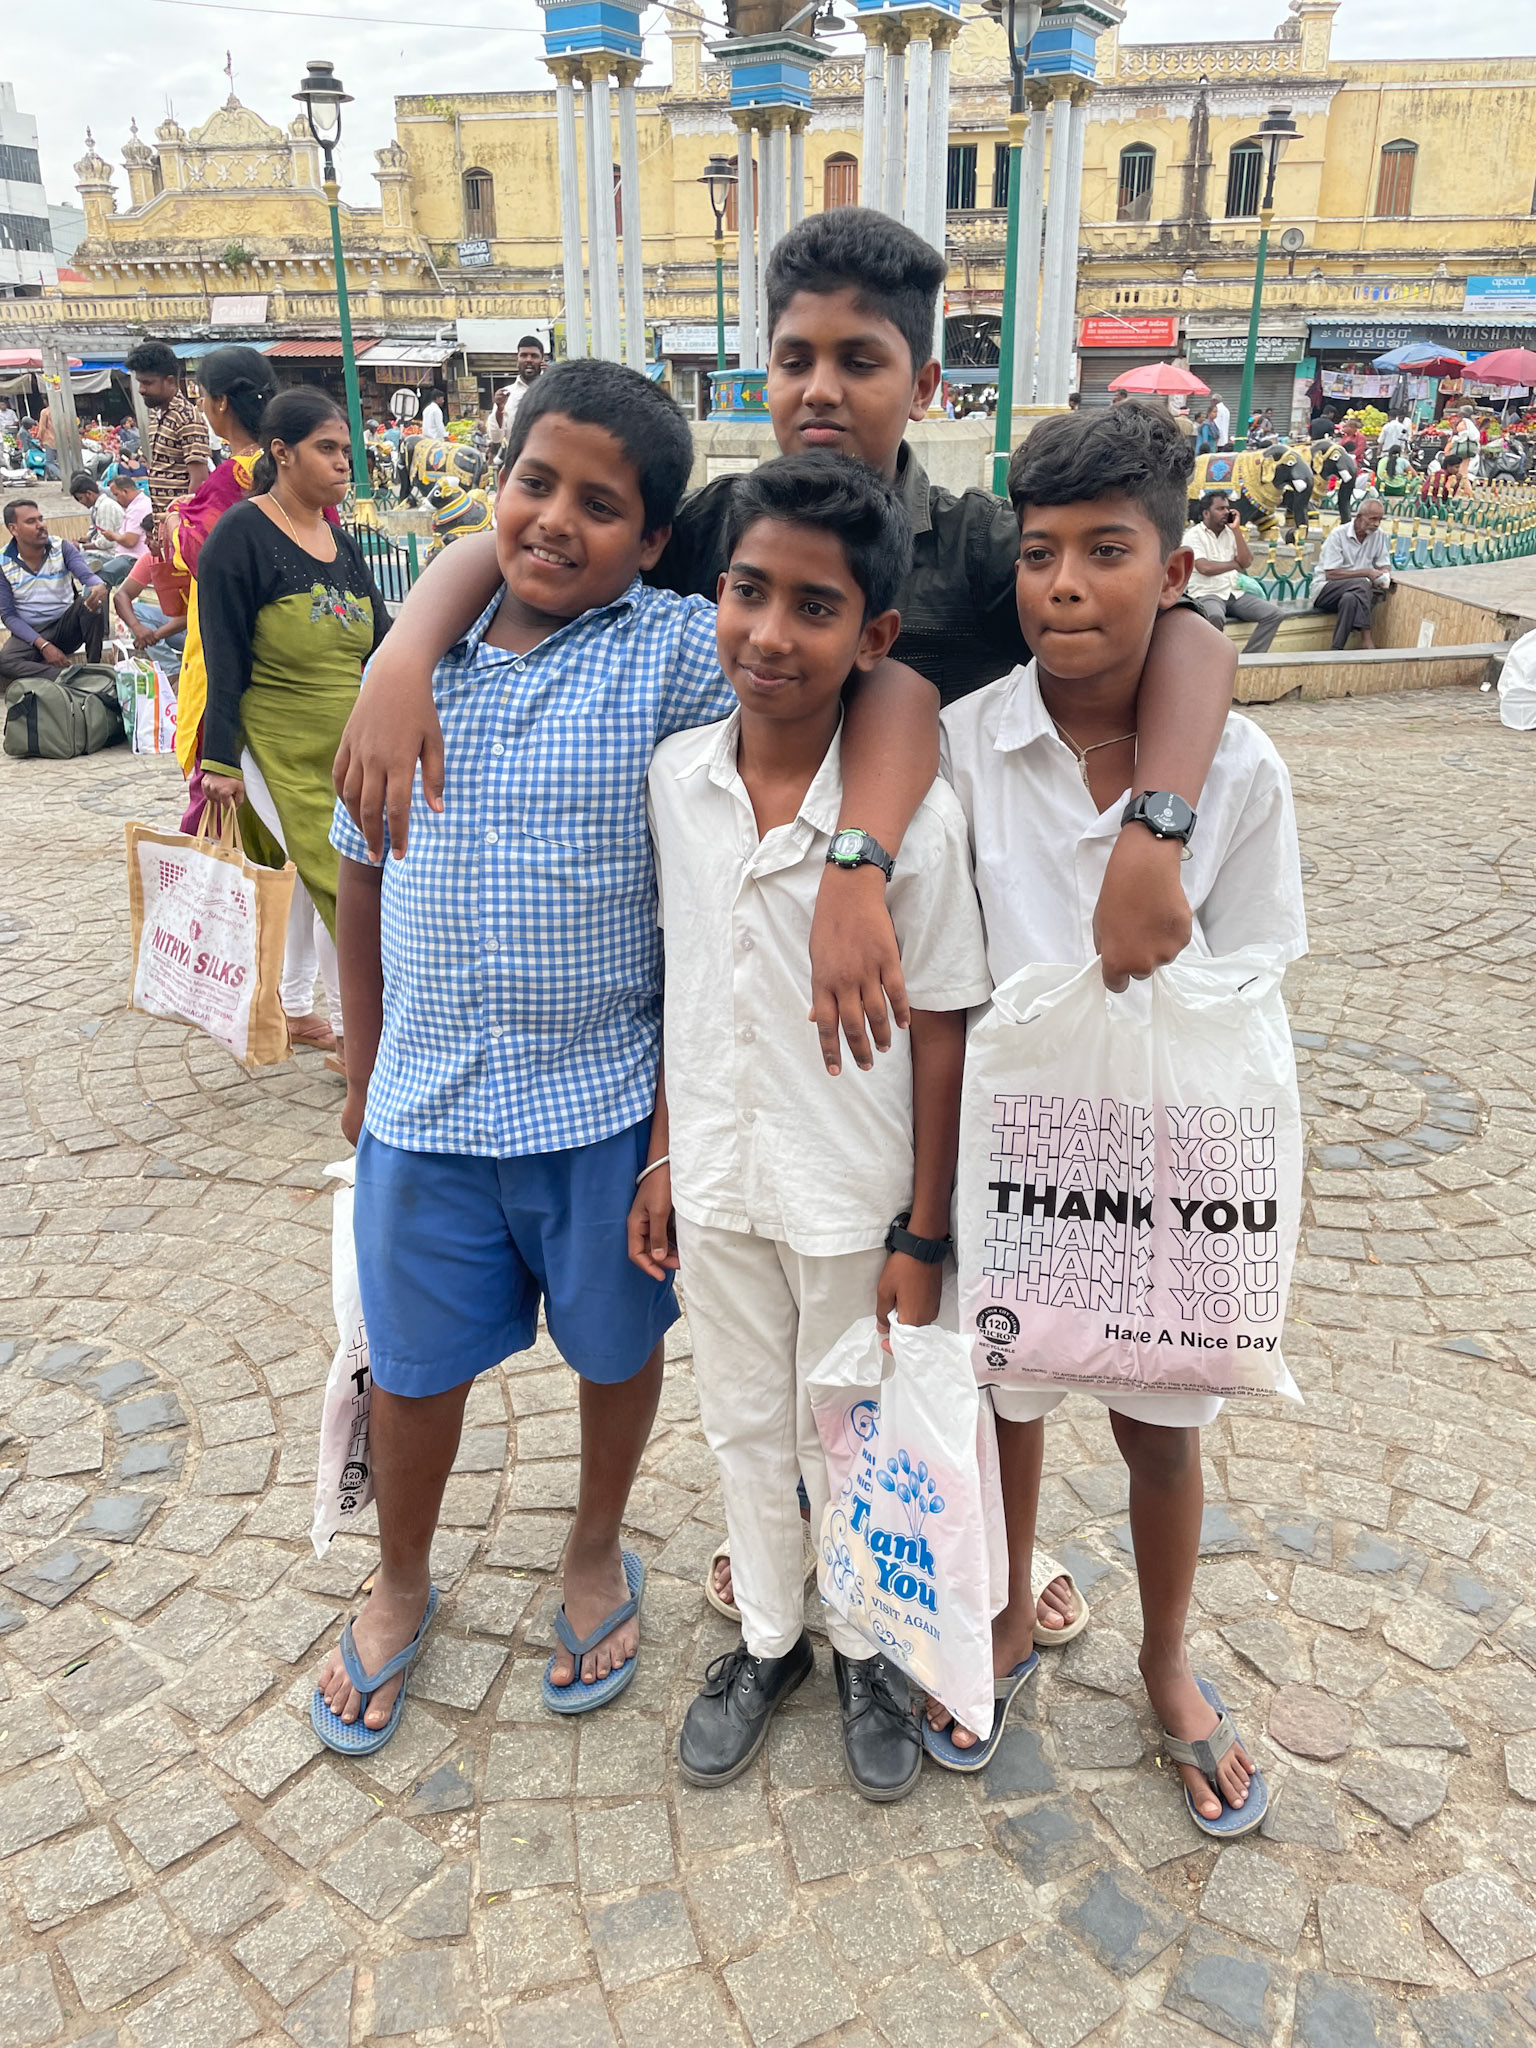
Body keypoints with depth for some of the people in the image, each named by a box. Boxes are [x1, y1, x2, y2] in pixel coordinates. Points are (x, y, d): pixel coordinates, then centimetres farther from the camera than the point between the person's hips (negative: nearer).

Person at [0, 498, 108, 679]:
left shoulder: (62, 547, -4)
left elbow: (88, 576, -19)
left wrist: (99, 586, -47)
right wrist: (43, 645, -21)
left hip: (67, 624, 2)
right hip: (31, 632, -2)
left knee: (91, 596, -28)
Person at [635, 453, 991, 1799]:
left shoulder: (916, 818, -19)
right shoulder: (676, 777, -6)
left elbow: (940, 1036, -12)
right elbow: (675, 985, 4)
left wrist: (922, 1238, -9)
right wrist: (663, 1157, 7)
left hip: (851, 1198, -4)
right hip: (717, 1182, 4)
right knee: (744, 1425, 22)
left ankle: (867, 1649, 45)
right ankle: (769, 1638, 47)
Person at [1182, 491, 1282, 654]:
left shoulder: (1231, 533, 16)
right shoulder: (1193, 535, -3)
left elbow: (1247, 562, 4)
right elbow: (1204, 567, -18)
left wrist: (1236, 530, -1)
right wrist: (1235, 564, -2)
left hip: (1235, 593, 7)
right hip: (1207, 594, -7)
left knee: (1274, 614, -11)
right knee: (1215, 616, -41)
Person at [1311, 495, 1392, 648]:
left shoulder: (1378, 535, 5)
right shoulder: (1338, 534, -12)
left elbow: (1385, 566, 14)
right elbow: (1331, 574, -17)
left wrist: (1384, 574, -12)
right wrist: (1366, 573, -18)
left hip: (1355, 591, 5)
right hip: (1325, 589, -4)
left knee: (1350, 599, -34)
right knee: (1362, 584, -33)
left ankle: (1337, 649, -32)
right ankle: (1366, 639, -34)